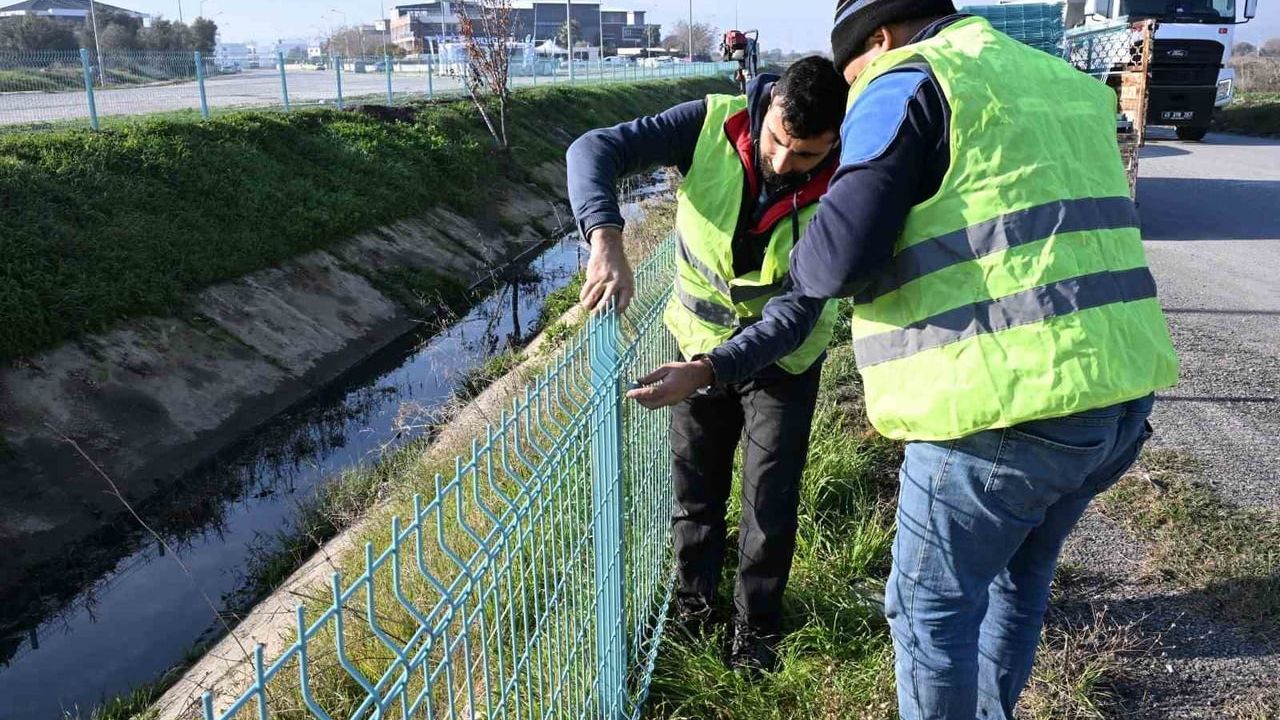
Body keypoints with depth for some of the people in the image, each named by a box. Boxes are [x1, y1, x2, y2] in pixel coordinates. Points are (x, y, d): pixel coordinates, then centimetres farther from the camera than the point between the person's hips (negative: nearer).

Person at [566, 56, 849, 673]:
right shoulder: (715, 123, -24)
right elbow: (595, 149, -29)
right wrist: (607, 241, -48)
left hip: (784, 356, -1)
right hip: (701, 340, 1)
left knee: (770, 501, 6)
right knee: (695, 489, 14)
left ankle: (756, 626, 31)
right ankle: (691, 603, 39)